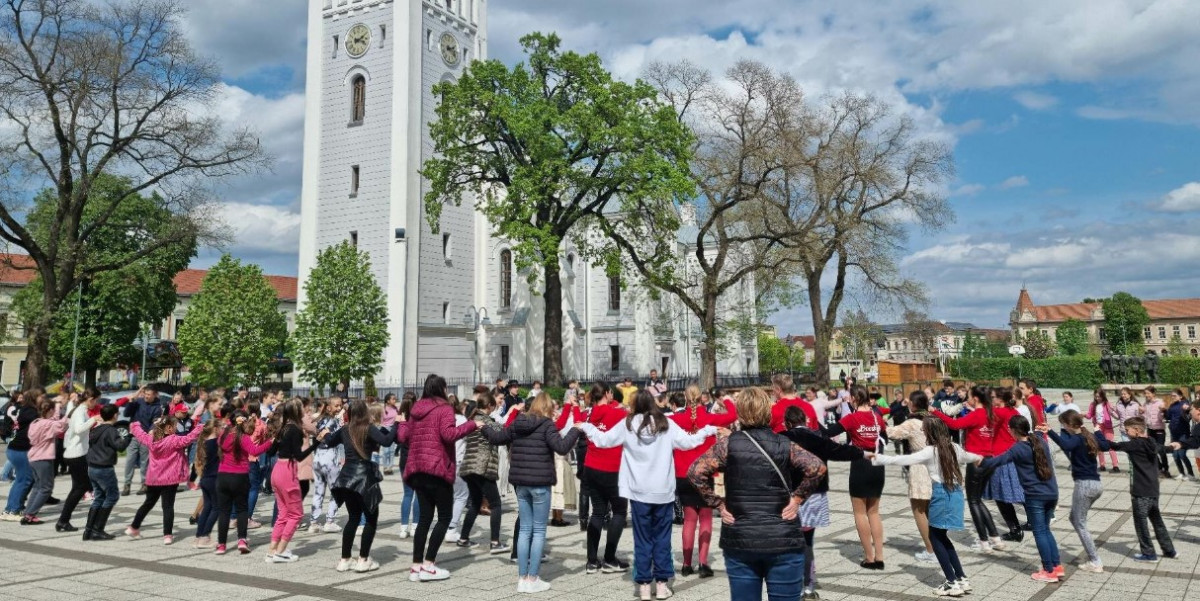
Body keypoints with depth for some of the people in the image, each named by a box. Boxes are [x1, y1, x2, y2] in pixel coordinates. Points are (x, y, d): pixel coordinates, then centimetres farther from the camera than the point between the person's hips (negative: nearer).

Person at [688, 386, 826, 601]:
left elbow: (695, 471, -10)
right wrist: (797, 498, -3)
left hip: (739, 542, 0)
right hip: (783, 541, 0)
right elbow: (817, 467, -13)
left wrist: (717, 503, -1)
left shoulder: (728, 444, -2)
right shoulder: (784, 445, 0)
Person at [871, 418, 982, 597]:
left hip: (942, 495, -7)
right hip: (956, 493, 7)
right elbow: (967, 456, 31)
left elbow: (904, 460, -18)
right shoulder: (953, 447, 10)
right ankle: (961, 578, 18)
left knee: (935, 537, 5)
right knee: (941, 536, 17)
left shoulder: (930, 451, -11)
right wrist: (979, 457, 55)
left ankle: (952, 582, 4)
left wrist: (877, 459, -16)